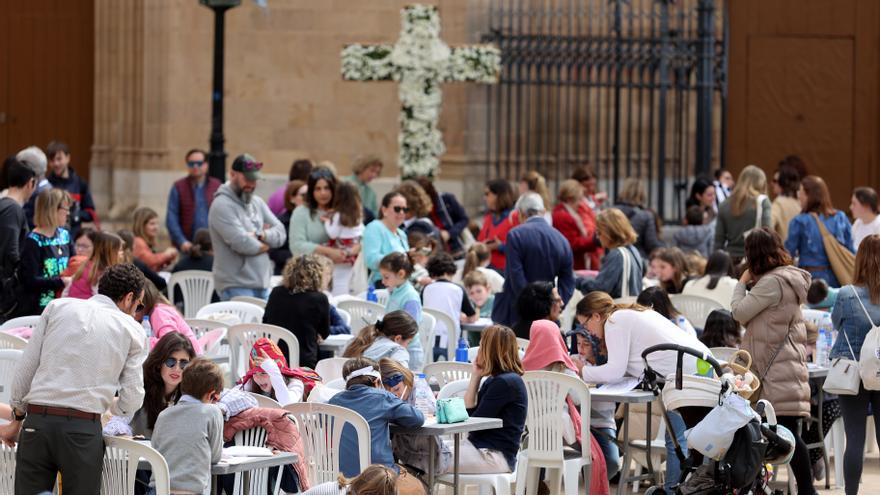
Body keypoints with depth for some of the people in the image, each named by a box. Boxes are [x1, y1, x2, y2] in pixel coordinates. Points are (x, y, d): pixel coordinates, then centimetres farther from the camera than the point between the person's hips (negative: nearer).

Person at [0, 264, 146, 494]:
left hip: (37, 423, 2)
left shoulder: (58, 307, 12)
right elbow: (132, 399, 7)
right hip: (84, 429, -1)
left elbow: (25, 369, 9)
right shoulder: (132, 330, 8)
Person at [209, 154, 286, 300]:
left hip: (262, 284, 8)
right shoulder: (222, 205, -10)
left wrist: (260, 235, -11)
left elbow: (280, 233, 9)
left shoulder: (257, 202, 16)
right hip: (236, 287, -8)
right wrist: (265, 245, -1)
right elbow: (241, 243, -20)